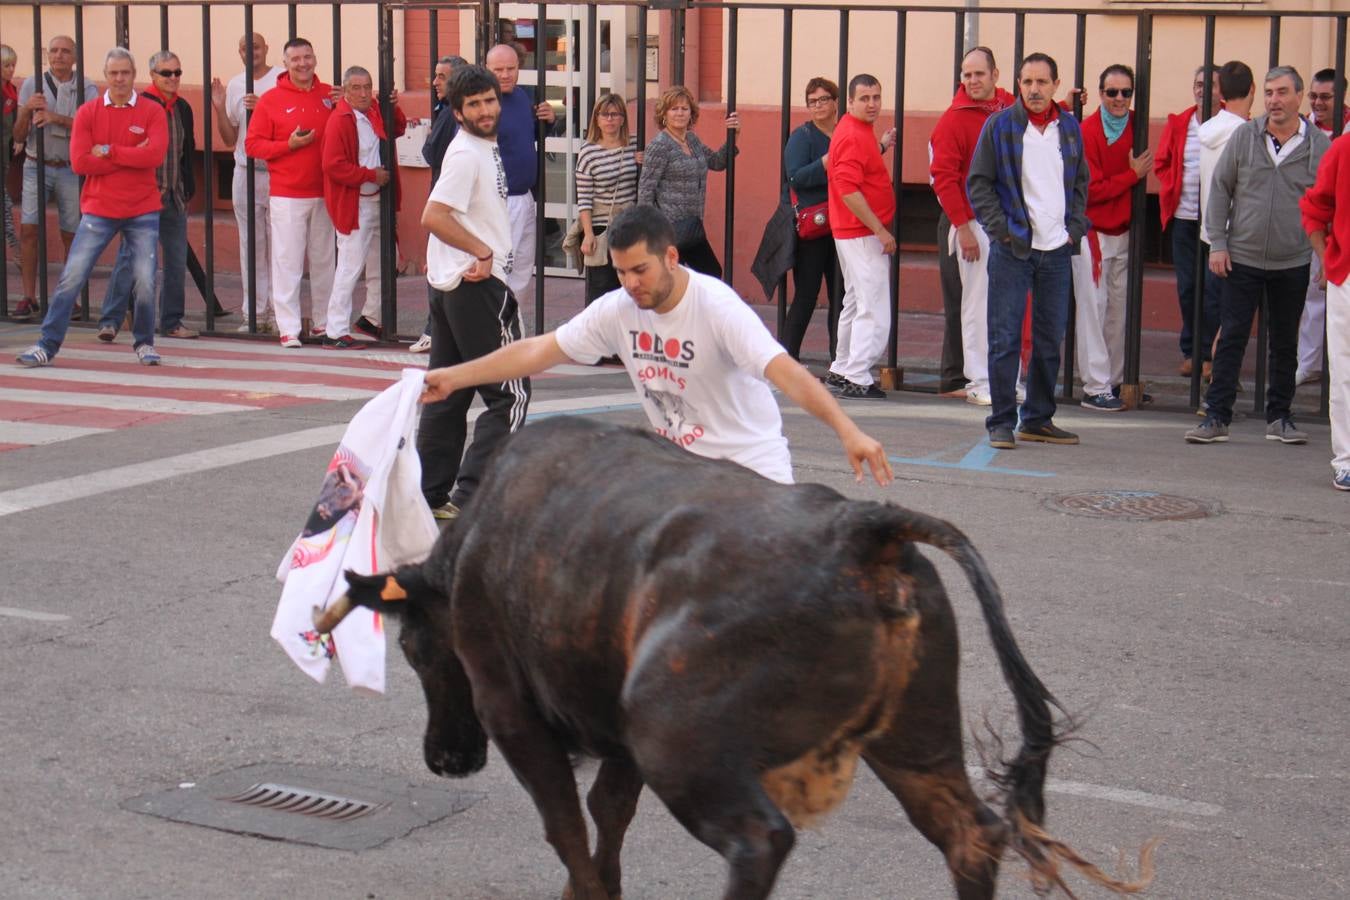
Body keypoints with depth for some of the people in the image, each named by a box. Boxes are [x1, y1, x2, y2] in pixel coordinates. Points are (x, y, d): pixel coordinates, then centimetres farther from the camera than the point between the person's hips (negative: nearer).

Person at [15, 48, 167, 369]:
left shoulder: (152, 111, 0)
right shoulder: (88, 112, 2)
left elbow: (156, 155, -16)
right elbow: (80, 162, -9)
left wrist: (109, 151, -14)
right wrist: (132, 156, -12)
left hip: (143, 212, -1)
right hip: (98, 210, 1)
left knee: (145, 282, -4)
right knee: (71, 277, -2)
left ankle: (144, 344, 16)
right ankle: (47, 346, 4)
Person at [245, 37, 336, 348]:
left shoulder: (330, 95, 8)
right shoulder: (270, 100, -1)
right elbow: (252, 145, -2)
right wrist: (290, 144, -14)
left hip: (324, 193, 3)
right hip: (286, 195, -3)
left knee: (324, 259, 8)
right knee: (287, 261, -5)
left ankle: (324, 323, 17)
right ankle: (288, 328, -2)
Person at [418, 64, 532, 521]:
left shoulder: (484, 149, 15)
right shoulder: (467, 154, -14)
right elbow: (433, 216, -24)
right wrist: (484, 252, -18)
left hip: (450, 283, 10)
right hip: (478, 283, -10)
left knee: (448, 393, 13)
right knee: (510, 393, -7)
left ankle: (431, 493, 18)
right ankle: (470, 495, -11)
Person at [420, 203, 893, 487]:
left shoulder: (716, 306, -24)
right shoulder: (618, 309, -6)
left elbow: (785, 371, -35)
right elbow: (538, 350, 1)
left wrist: (848, 431, -48)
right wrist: (453, 377, 0)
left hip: (751, 465, -6)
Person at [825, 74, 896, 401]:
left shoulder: (859, 131, 15)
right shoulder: (853, 137, -18)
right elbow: (848, 189, -25)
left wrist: (882, 146, 15)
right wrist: (879, 230, -23)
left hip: (855, 234, 11)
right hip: (863, 234, -11)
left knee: (856, 304, 20)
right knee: (874, 311, -11)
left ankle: (841, 371, 29)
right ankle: (857, 380, -10)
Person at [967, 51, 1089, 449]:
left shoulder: (1070, 128, 10)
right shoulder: (999, 125, -2)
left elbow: (1081, 182, 20)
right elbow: (978, 182, 0)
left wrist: (1075, 227, 8)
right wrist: (999, 228, -8)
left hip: (1057, 250, 4)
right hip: (1012, 248, -4)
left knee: (1050, 339, 9)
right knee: (1005, 338, -5)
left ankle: (1038, 419, 18)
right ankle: (1001, 421, 2)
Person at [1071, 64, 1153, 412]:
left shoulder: (1136, 126, 5)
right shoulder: (1087, 132, -12)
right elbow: (1091, 190, -14)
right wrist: (1133, 175, -13)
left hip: (1124, 231, 6)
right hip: (1092, 231, -6)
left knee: (1120, 308, 8)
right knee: (1093, 308, -5)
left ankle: (1116, 381, 17)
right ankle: (1096, 388, -4)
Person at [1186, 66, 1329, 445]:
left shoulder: (1320, 145, -1)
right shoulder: (1244, 136, -1)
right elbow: (1220, 190, 3)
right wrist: (1218, 243, -3)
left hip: (1293, 263, 1)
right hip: (1242, 258, -1)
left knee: (1285, 343, 10)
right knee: (1231, 339, -1)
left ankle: (1279, 417, 21)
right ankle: (1217, 417, 3)